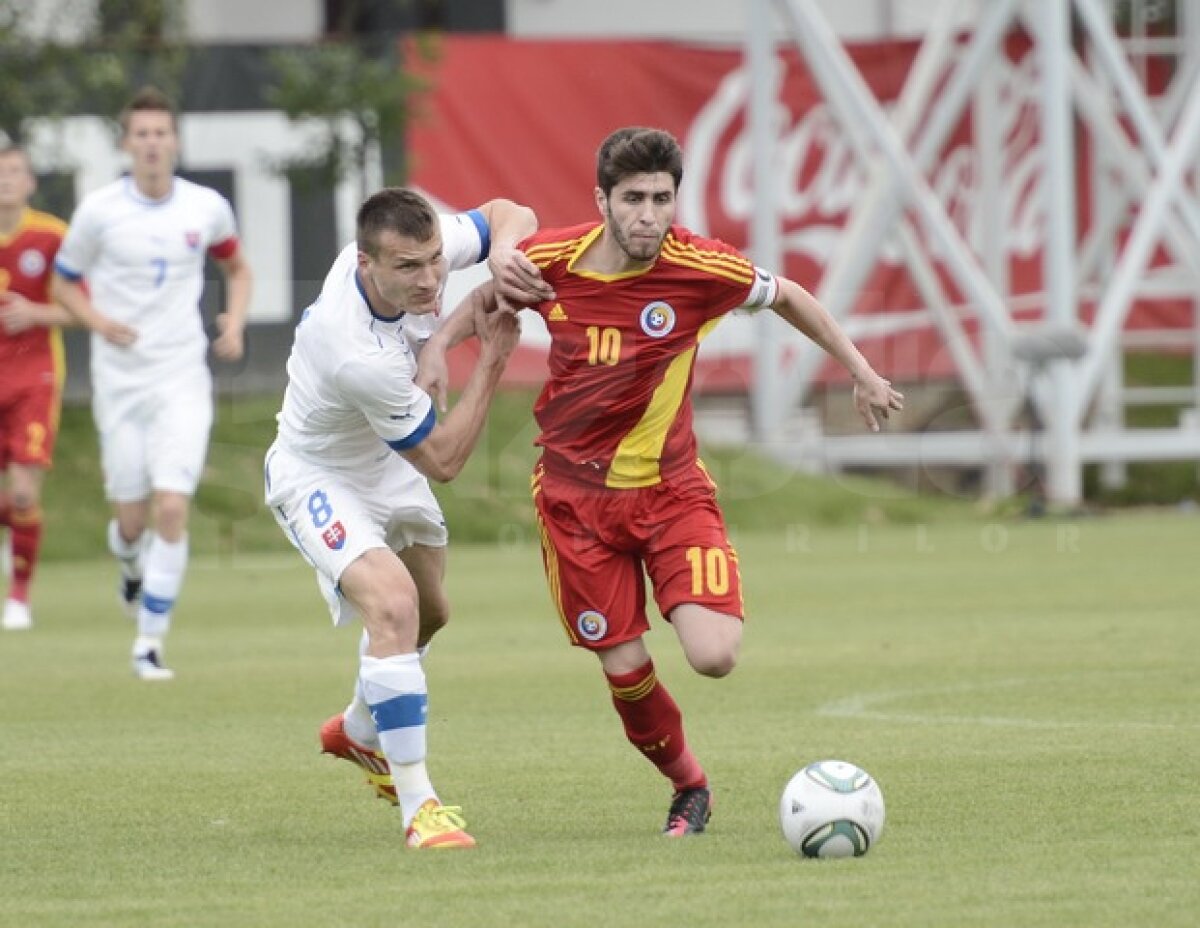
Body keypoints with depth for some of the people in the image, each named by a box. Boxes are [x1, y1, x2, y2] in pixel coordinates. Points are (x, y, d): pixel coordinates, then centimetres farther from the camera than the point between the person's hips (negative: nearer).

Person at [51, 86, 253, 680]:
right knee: (132, 515, 5)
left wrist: (235, 322, -1)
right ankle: (130, 563, 44)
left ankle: (150, 642, -6)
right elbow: (64, 282, 7)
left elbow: (237, 268, 18)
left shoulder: (207, 208, 0)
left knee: (172, 508, -14)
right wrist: (98, 321, -13)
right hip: (119, 380, 0)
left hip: (183, 380, 0)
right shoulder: (99, 211, -5)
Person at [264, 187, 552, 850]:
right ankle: (417, 806, -27)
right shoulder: (362, 358, -42)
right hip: (318, 477, -9)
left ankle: (359, 731, 56)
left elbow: (508, 214, -6)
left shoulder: (418, 247, -25)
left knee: (430, 611, 26)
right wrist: (492, 360, -27)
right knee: (392, 602, -31)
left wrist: (502, 256, -28)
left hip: (386, 466, 9)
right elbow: (443, 460, -27)